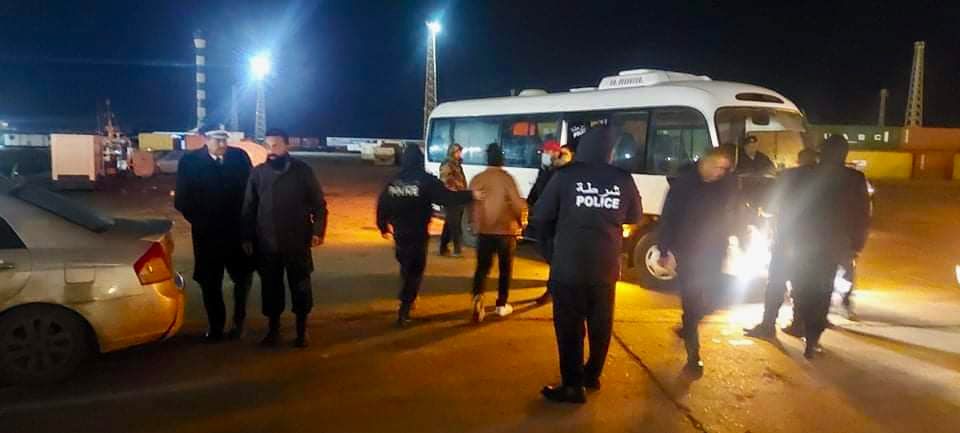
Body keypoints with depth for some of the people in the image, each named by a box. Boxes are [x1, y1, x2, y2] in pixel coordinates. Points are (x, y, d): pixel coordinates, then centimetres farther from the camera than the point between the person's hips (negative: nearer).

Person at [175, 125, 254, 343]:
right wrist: (198, 221, -9)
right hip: (207, 232, -1)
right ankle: (216, 327, 25)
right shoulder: (189, 161, -6)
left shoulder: (239, 156, -3)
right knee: (210, 282, 9)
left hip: (238, 229, 1)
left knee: (244, 276, 7)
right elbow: (181, 200, -4)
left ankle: (238, 319, 29)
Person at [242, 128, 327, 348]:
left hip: (297, 243, -2)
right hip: (267, 244, 2)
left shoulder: (303, 171, -3)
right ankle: (273, 330, 25)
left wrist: (318, 231, -12)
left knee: (300, 287, 7)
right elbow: (249, 208, 8)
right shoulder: (258, 173, 3)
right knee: (270, 288, 9)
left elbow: (319, 204, -1)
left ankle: (301, 330, 22)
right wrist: (247, 238, 5)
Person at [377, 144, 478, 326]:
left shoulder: (393, 182, 4)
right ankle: (404, 309, -2)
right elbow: (448, 198, -20)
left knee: (406, 268, 24)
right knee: (415, 271, 4)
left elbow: (382, 205, 9)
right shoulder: (426, 181, -12)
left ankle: (407, 301, 36)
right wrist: (471, 195, -13)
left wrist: (384, 227, 24)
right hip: (418, 234, -5)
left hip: (399, 234, 5)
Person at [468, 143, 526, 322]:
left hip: (483, 230, 2)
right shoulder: (506, 178, -11)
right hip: (506, 230, -2)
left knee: (482, 266, 10)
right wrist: (520, 222, 5)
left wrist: (473, 224, 20)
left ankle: (478, 296, -14)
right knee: (505, 268, 13)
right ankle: (502, 304, 18)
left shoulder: (477, 179, -2)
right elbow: (518, 204, -14)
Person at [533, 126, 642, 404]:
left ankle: (573, 386, 7)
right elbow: (635, 217, 12)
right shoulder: (623, 179, -2)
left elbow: (541, 216, -5)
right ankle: (592, 375, 32)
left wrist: (549, 250, 11)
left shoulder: (566, 175, -8)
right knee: (600, 323, 18)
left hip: (568, 265, -3)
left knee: (569, 326, 4)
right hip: (606, 266, 3)